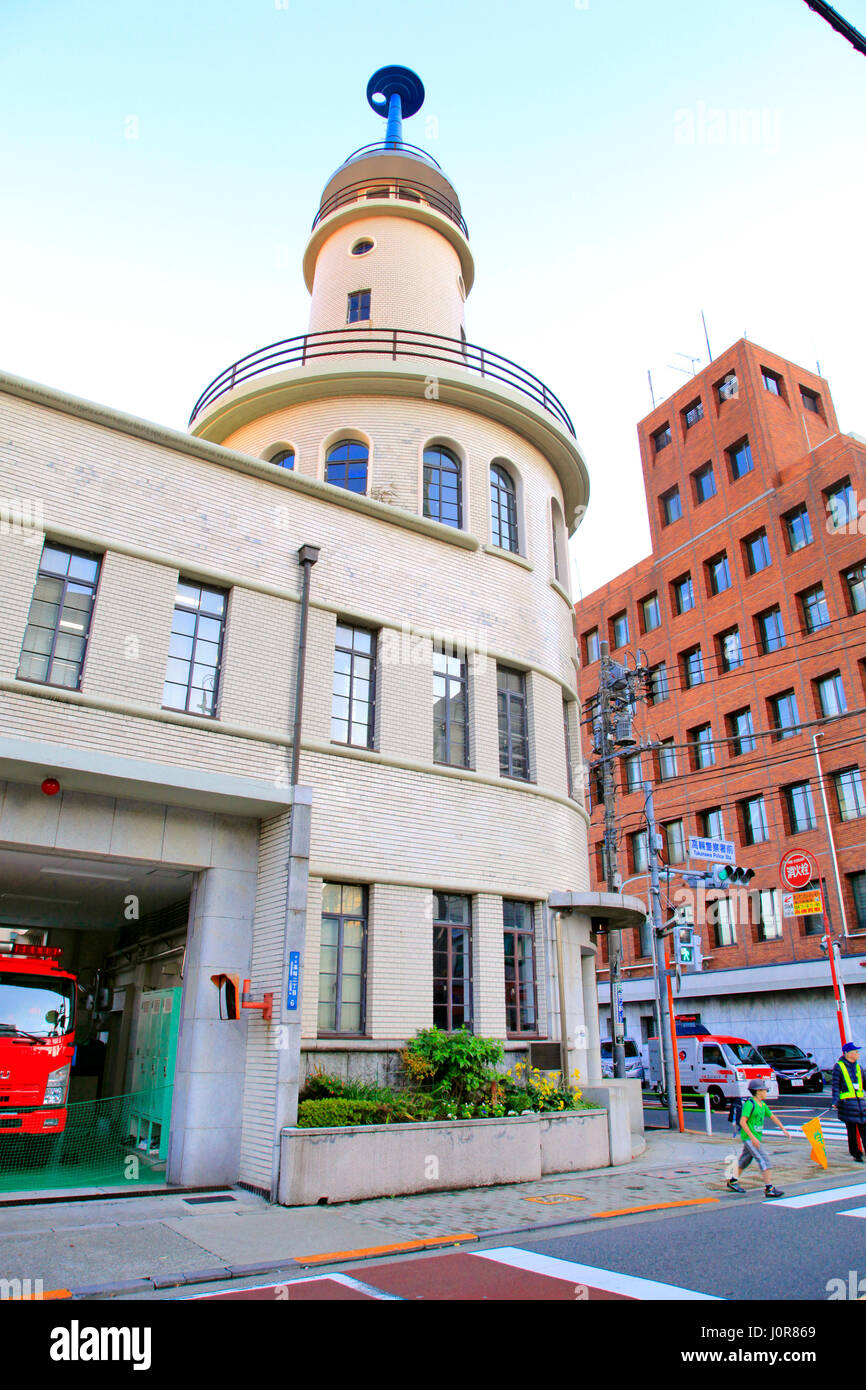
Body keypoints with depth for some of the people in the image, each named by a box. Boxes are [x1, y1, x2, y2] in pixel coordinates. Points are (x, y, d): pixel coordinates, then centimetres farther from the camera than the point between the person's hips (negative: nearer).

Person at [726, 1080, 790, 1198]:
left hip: (756, 1137, 9)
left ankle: (732, 1183, 30)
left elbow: (772, 1117, 22)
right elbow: (742, 1122, -22)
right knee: (764, 1160, -12)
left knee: (745, 1160, 17)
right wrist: (752, 1137, -25)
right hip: (749, 1137, -9)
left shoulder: (762, 1104, 9)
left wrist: (783, 1129, 15)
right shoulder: (749, 1104, -18)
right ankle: (769, 1189, -9)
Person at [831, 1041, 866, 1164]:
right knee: (852, 1131, 1)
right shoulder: (839, 1067, -4)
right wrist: (835, 1101, -18)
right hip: (847, 1103, -5)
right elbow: (835, 1086, -7)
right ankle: (856, 1155, 12)